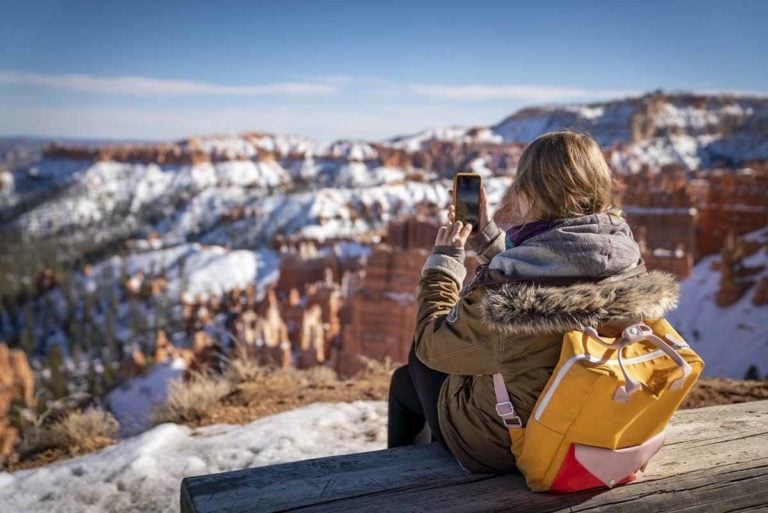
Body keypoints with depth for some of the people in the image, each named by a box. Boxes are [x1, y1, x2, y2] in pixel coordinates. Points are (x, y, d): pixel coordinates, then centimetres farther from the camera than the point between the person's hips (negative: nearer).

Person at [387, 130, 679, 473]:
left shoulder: (501, 296, -39)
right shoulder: (629, 266, -17)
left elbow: (430, 346, -18)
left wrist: (443, 260, -6)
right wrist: (487, 238, 4)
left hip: (500, 449, -6)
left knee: (406, 380, 26)